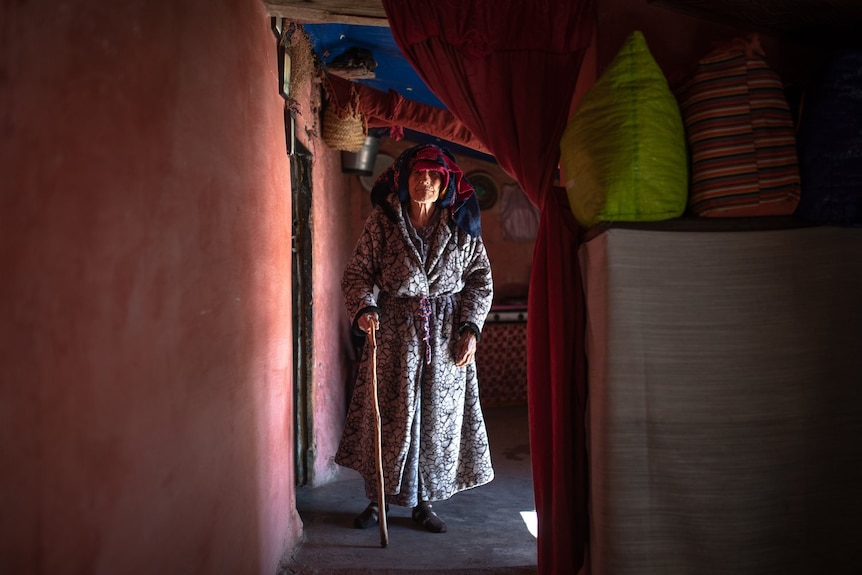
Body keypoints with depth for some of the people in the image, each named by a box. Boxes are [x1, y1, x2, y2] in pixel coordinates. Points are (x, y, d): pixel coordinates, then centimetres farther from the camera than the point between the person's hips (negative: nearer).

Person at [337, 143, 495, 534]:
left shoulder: (461, 226, 3)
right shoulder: (382, 222, -1)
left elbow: (480, 278, 5)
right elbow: (358, 272, 0)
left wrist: (470, 327, -4)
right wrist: (365, 308, -19)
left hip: (446, 335, 2)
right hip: (394, 332, -1)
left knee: (438, 417, 7)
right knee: (388, 415, 3)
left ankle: (424, 502, 23)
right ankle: (378, 500, 21)